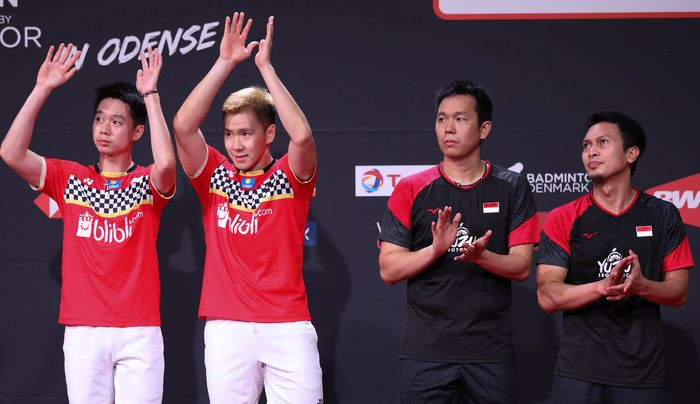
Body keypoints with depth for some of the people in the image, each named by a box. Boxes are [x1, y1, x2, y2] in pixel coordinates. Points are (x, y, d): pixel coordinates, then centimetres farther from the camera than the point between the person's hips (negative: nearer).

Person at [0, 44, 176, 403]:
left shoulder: (148, 183, 3)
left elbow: (166, 163, -21)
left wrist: (150, 95, -17)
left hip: (139, 332, -2)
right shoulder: (70, 179, 8)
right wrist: (43, 89, -8)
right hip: (83, 331, 2)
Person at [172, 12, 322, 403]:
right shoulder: (215, 176, 8)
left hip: (288, 328, -1)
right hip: (227, 328, 2)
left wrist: (266, 66, -13)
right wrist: (225, 62, -9)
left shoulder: (291, 177, 3)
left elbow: (302, 135, -18)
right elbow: (183, 125, -7)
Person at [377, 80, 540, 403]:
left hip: (491, 352, 0)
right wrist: (435, 249, -17)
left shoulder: (511, 188, 5)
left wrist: (481, 256, -18)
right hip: (425, 350, 0)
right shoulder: (411, 190, 4)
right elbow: (388, 270, -1)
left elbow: (522, 267, 1)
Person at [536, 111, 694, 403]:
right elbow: (548, 297, -7)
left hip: (645, 373, 1)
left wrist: (641, 285, -19)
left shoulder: (663, 216, 3)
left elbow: (679, 292, 3)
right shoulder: (563, 220, 0)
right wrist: (603, 286, -23)